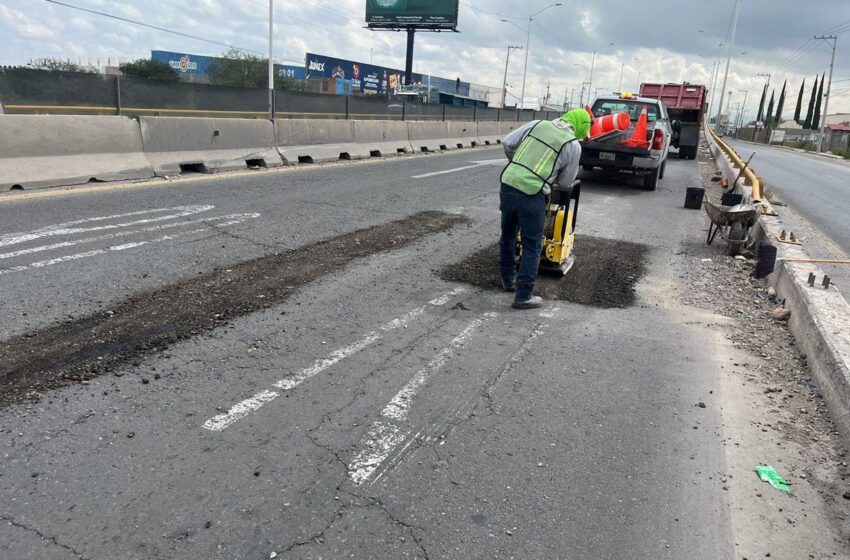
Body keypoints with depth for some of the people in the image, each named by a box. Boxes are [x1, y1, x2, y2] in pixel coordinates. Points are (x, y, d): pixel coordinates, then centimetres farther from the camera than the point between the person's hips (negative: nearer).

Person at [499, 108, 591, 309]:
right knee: (531, 247, 6)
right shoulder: (573, 145, -1)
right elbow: (566, 181, 7)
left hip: (508, 184, 5)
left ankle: (508, 279, 38)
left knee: (507, 236, 22)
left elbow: (508, 142, 14)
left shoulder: (538, 124, 10)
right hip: (531, 195, -5)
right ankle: (523, 296, 8)